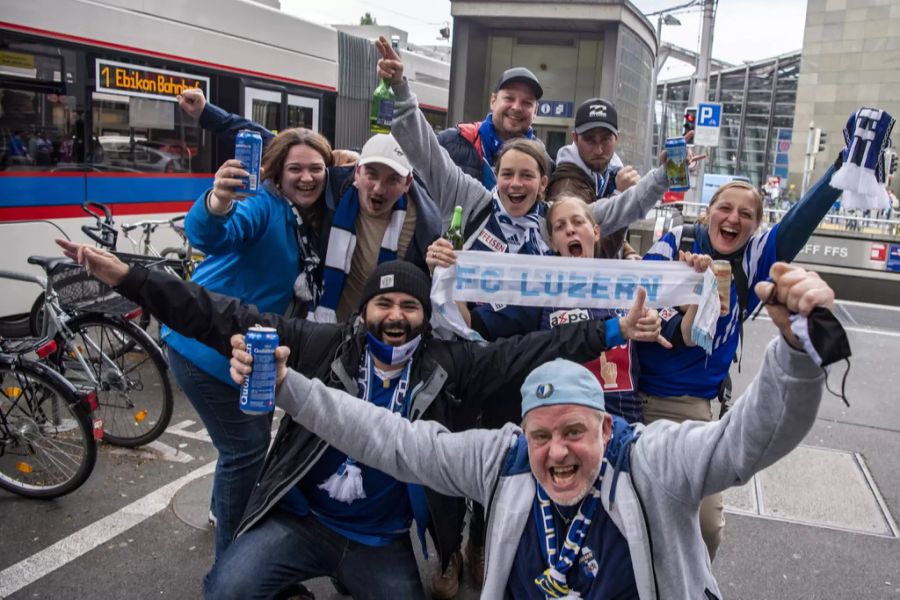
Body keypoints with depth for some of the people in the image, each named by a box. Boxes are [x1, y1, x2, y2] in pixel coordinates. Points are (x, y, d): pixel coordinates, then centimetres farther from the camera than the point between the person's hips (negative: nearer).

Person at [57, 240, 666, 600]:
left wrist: (612, 331, -17)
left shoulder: (451, 366, -3)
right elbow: (228, 319, -10)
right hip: (300, 519, -1)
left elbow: (531, 351, -8)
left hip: (385, 542, 2)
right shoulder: (325, 346, -7)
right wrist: (126, 276, -16)